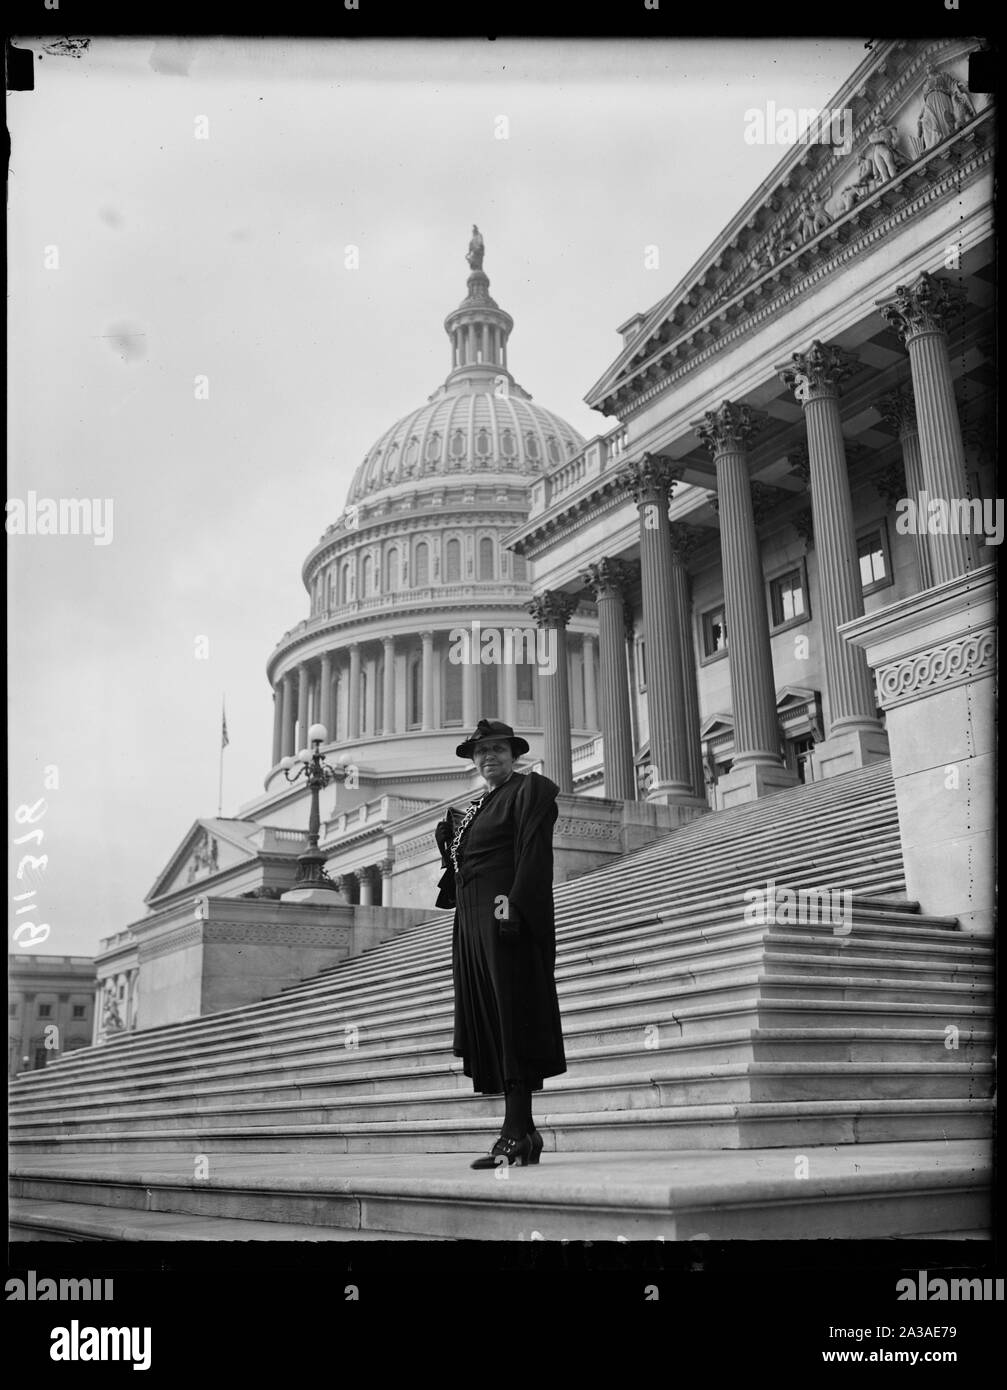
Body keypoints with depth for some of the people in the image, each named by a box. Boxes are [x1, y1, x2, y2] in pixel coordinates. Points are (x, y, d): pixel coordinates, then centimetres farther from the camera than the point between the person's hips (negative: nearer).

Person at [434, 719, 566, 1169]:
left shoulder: (528, 790, -1)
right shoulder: (475, 806, 24)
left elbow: (534, 855, -13)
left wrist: (514, 907, -21)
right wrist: (450, 834, 7)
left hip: (506, 919, -9)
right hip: (473, 925, 9)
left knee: (511, 1018, -9)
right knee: (488, 1024, 7)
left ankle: (517, 1134, -8)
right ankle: (523, 1132, 12)